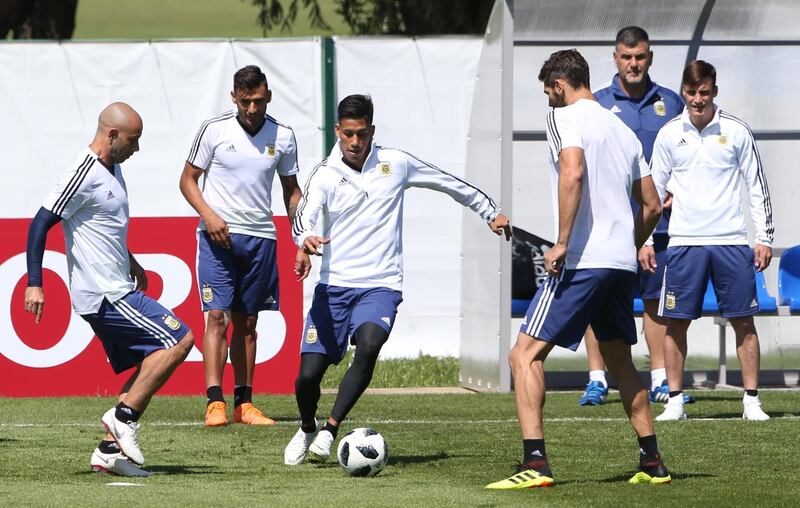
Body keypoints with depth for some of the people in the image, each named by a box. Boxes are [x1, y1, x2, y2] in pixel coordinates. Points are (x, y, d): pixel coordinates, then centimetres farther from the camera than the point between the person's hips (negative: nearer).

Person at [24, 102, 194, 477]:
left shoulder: (111, 170, 14)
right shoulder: (84, 174, -16)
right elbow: (40, 224, -18)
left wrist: (132, 264, 39)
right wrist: (34, 284, -22)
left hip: (117, 289, 10)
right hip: (105, 295, -10)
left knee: (150, 368, 9)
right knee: (179, 339, -13)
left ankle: (110, 450, 7)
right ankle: (124, 415, -11)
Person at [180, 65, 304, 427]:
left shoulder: (282, 136, 4)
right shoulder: (214, 129, -4)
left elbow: (291, 190, 15)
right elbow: (188, 180, 2)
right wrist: (208, 215, -14)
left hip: (260, 237, 3)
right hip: (218, 235, -3)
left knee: (247, 322, 7)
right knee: (217, 316, -12)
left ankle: (243, 403, 12)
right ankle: (214, 402, -16)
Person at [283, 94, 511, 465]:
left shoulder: (395, 163, 3)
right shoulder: (325, 175, -1)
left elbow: (448, 183, 18)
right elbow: (304, 217, -19)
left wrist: (490, 212, 26)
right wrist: (305, 241, -43)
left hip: (380, 285, 0)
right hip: (334, 285, 0)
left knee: (368, 345, -31)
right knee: (308, 374, -6)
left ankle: (331, 429, -20)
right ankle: (307, 429, 27)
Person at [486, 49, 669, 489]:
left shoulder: (566, 118, -4)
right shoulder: (622, 129, 19)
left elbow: (572, 172, -23)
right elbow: (652, 205, 21)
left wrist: (562, 242, -21)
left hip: (582, 260, -8)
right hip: (622, 263, 8)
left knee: (525, 354, -6)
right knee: (619, 360, 22)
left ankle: (534, 463, -18)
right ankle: (652, 463, 21)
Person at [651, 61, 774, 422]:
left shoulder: (737, 132, 1)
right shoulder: (669, 135, 5)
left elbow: (757, 186, 6)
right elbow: (654, 190, 12)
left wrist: (765, 237, 2)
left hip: (731, 242, -1)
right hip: (684, 243, 1)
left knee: (743, 322, -1)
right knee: (676, 322, 0)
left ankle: (752, 401, 6)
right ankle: (675, 401, 8)